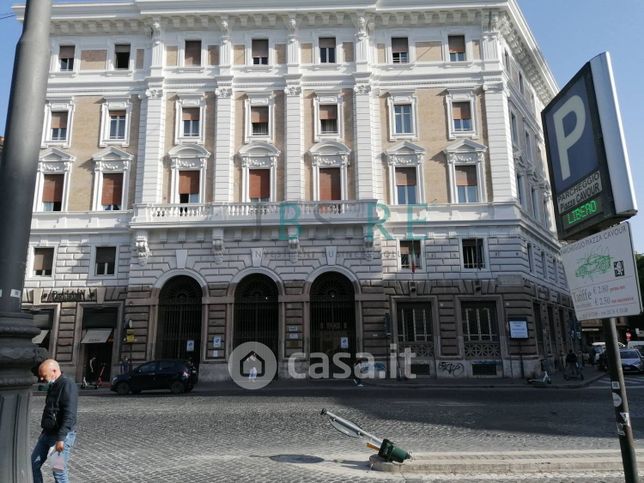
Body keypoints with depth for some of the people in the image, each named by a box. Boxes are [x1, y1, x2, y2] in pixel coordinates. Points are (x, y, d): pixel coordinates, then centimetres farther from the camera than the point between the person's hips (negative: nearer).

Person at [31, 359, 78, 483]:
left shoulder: (68, 385, -18)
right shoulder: (53, 386, 13)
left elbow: (69, 415, -25)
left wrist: (60, 438, -29)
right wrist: (45, 431, 24)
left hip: (62, 435, -9)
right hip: (47, 433, 9)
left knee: (58, 471, -4)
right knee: (33, 465, 12)